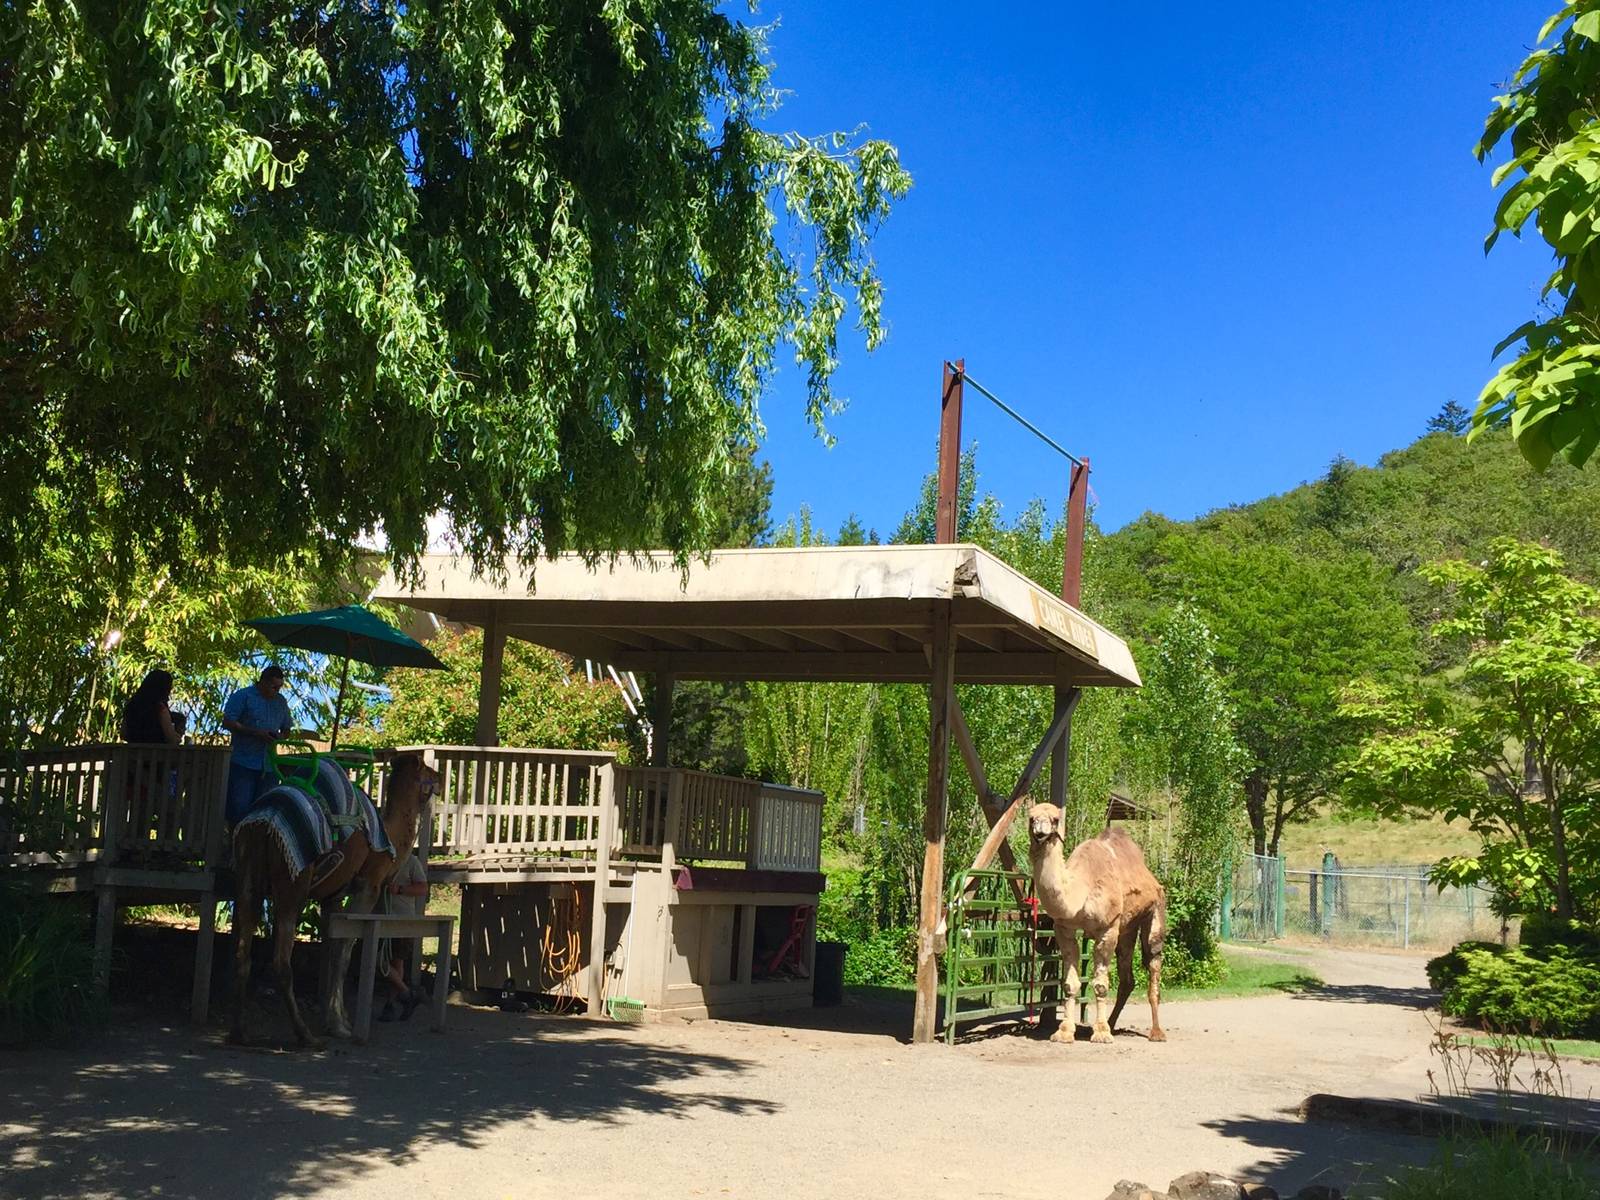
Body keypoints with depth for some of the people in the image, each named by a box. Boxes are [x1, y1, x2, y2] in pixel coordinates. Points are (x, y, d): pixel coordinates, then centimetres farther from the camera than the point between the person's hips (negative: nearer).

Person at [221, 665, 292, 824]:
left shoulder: (281, 702, 16)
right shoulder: (243, 696, -2)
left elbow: (286, 729, 23)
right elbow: (227, 722, -8)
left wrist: (281, 736, -2)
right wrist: (256, 733, -16)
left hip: (268, 765, 5)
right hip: (243, 763, -5)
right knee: (239, 807, -7)